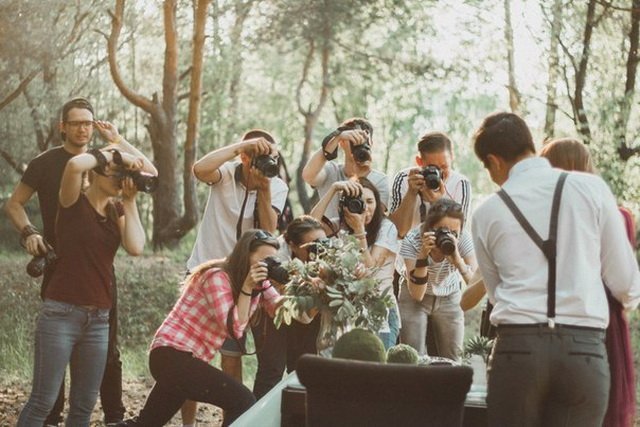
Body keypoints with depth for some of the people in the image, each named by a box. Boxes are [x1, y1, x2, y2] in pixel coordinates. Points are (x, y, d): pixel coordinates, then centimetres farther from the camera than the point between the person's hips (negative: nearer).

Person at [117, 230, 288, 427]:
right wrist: (246, 288, -26)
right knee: (242, 401, -18)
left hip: (189, 359, 9)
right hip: (172, 355, -9)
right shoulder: (218, 276, -16)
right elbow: (234, 329, -22)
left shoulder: (260, 283, 7)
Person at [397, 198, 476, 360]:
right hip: (414, 298, -2)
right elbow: (416, 295, -30)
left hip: (449, 299, 2)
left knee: (452, 360, 1)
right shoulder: (412, 240, -28)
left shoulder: (463, 238, -25)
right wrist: (423, 255, -42)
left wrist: (457, 259, -43)